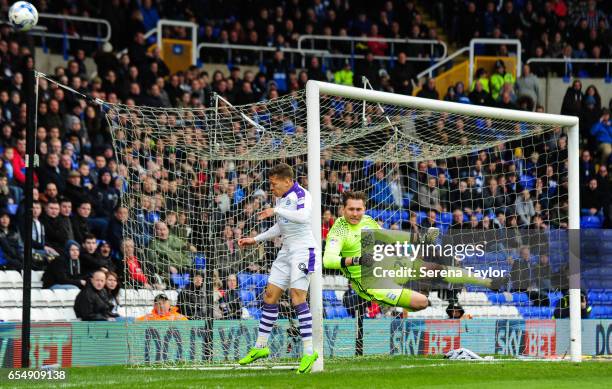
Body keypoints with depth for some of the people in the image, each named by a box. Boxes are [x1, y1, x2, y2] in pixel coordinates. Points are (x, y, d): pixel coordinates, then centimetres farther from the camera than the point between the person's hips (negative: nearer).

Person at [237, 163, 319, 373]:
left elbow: (303, 216, -34)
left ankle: (309, 351, -14)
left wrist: (276, 211, -29)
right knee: (270, 296, 8)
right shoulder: (280, 198, 14)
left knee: (298, 298, -16)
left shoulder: (301, 195, -14)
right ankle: (260, 347, 18)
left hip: (303, 250, -9)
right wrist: (255, 239, 23)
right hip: (286, 251, 9)